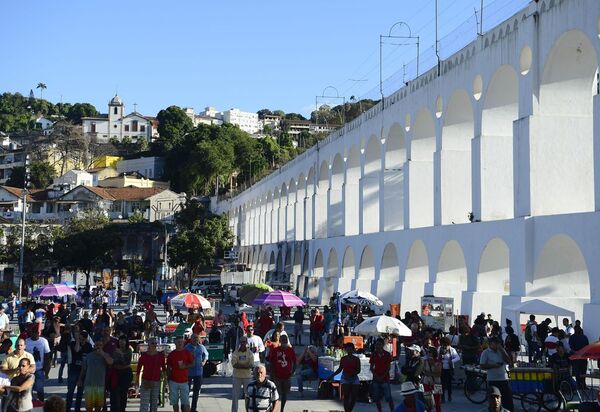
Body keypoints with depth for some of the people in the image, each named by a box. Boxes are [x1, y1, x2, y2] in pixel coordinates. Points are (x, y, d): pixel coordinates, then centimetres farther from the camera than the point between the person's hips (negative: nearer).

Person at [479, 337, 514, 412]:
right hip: (493, 380, -4)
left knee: (508, 400, 4)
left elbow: (508, 361, 1)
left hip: (504, 379, 4)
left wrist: (502, 350, -5)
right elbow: (482, 366, -6)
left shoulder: (501, 351, 10)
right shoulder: (486, 353, -2)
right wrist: (493, 365, -17)